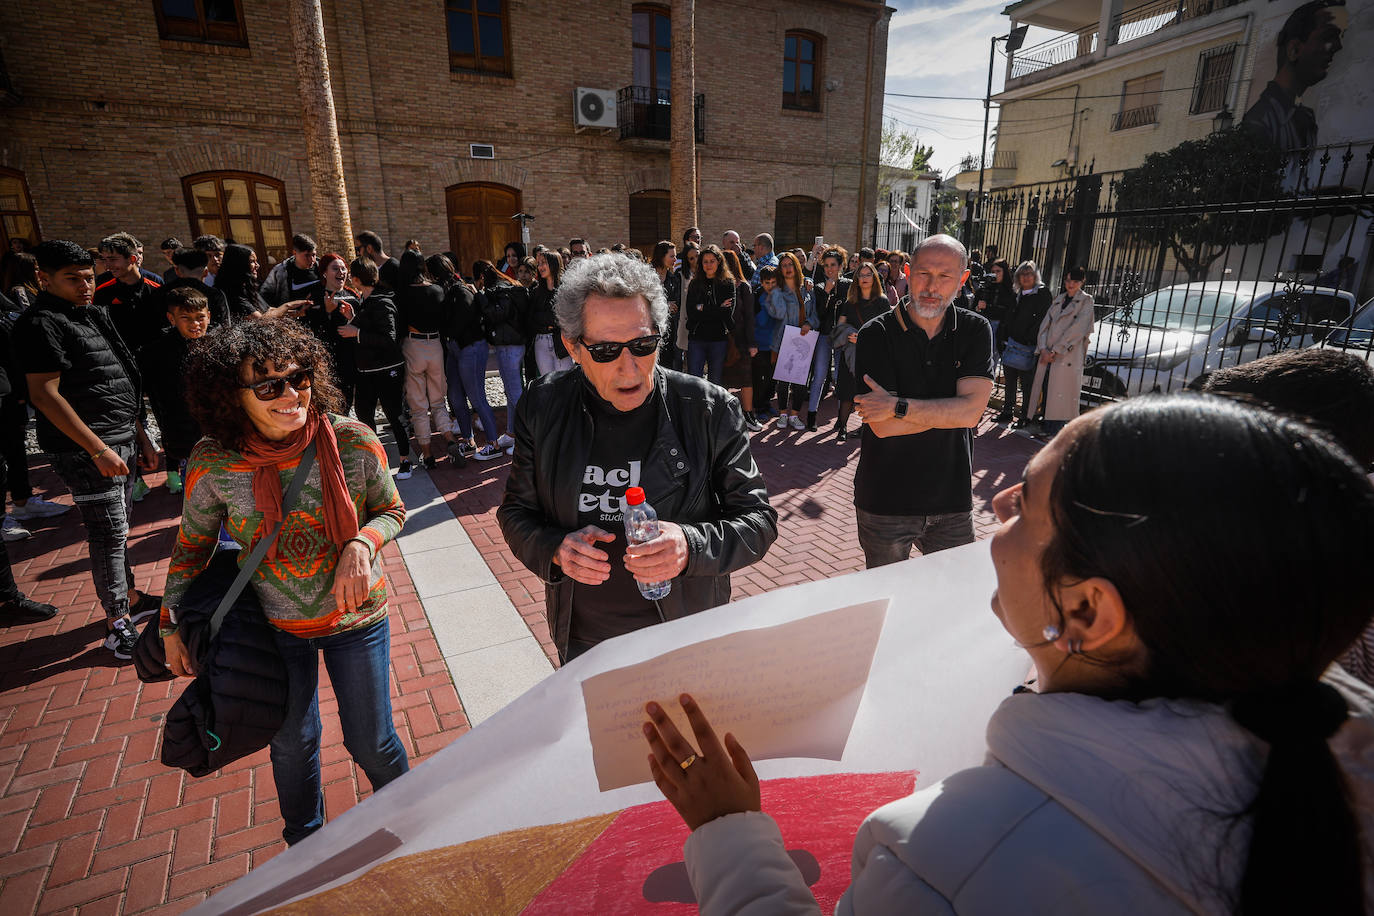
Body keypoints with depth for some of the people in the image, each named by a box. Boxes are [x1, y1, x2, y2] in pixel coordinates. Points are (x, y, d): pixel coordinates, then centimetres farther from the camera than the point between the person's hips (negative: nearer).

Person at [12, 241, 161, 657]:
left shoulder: (92, 315, 17)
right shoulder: (42, 323, -11)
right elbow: (45, 394, -17)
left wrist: (142, 438, 19)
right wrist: (98, 449, -20)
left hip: (122, 440, 9)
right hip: (87, 449, -9)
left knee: (118, 527, 17)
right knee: (108, 533, -4)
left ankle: (130, 597, 30)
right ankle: (117, 624, 5)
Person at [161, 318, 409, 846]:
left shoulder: (353, 442, -20)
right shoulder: (213, 464, -16)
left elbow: (392, 511, -5)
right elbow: (192, 545, 2)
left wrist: (363, 543, -25)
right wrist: (171, 624, 3)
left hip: (354, 617, -1)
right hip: (273, 624, 1)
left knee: (371, 743, 12)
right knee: (291, 744, 20)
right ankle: (304, 843, 52)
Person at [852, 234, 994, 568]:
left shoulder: (975, 331, -2)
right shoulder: (876, 335, -10)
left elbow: (972, 411, -15)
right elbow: (883, 427, -18)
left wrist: (898, 406, -20)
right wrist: (949, 410, -14)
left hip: (952, 499, 2)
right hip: (885, 499, -2)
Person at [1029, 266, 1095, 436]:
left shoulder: (1086, 301, 2)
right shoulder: (1058, 299, 18)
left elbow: (1078, 328, -9)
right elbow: (1045, 324, 11)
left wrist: (1055, 351, -13)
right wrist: (1043, 349, -5)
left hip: (1068, 356, -5)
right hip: (1047, 355, 5)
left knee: (1060, 395, -8)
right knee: (1046, 390, 3)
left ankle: (1055, 431, -3)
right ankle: (1047, 430, 11)